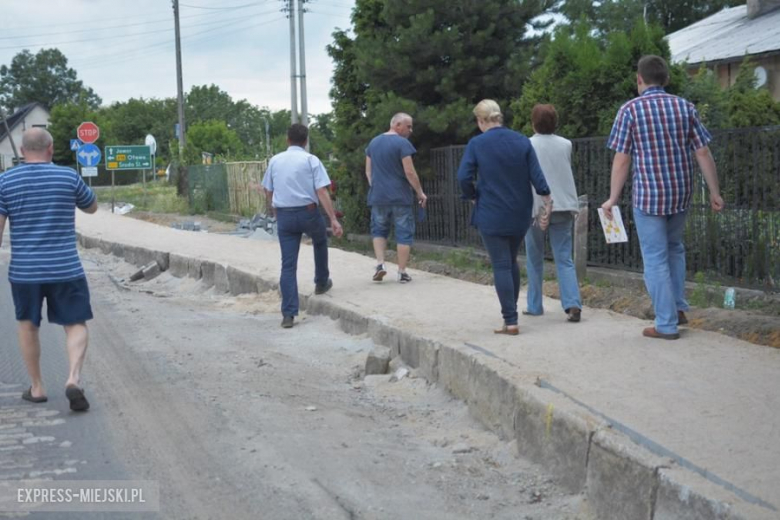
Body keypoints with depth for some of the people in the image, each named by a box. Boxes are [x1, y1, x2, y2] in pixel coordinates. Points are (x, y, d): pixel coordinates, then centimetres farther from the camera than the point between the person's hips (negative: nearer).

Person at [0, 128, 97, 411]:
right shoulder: (69, 177, -2)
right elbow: (92, 207, 15)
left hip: (24, 270, 1)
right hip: (65, 268, -1)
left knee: (27, 325, 18)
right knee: (76, 325, 7)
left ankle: (37, 388, 23)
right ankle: (74, 379, -14)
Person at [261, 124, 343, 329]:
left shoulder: (275, 161, 9)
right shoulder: (311, 160, -3)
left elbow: (268, 192, 15)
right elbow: (322, 191, -11)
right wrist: (334, 219, -13)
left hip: (284, 215, 2)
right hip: (308, 212, -2)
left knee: (288, 265, 2)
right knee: (320, 242, 31)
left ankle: (288, 314, -5)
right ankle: (321, 283, 41)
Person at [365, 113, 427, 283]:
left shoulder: (373, 142, 9)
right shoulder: (402, 143, -11)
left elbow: (368, 170, 13)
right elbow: (409, 172, -15)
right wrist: (420, 192, -6)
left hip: (378, 196, 5)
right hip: (401, 196, -5)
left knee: (379, 231, 18)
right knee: (404, 234, 4)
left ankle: (380, 264, 2)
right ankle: (402, 272, 5)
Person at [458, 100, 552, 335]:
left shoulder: (477, 144, -8)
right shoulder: (522, 141, 1)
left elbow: (464, 177, -13)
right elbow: (536, 174, -4)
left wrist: (473, 197, 3)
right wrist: (546, 197, 5)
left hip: (491, 215, -4)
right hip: (520, 214, 4)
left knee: (501, 266, -1)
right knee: (512, 262, 19)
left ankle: (510, 321, -5)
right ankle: (511, 310, 27)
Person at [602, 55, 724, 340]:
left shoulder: (630, 109, -6)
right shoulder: (685, 107, 3)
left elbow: (622, 159, -7)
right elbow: (703, 153, 2)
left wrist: (613, 198, 0)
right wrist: (714, 192, 9)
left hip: (648, 196, -4)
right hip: (681, 193, 4)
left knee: (656, 259, 3)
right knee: (674, 248, 26)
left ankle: (667, 324, 5)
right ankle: (678, 308, 24)